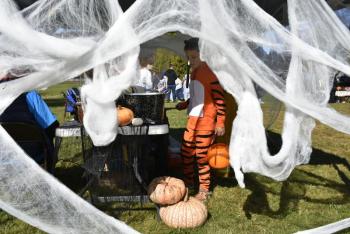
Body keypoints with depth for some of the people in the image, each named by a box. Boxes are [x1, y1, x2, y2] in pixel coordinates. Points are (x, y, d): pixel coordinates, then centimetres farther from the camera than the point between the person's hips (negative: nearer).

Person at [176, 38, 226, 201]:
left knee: (201, 157, -1)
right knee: (186, 152, 15)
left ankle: (204, 189, 15)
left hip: (206, 122, -8)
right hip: (192, 120, 8)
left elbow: (220, 99, -15)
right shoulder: (194, 72, 11)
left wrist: (220, 122, -17)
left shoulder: (210, 72, -15)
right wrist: (184, 105, 12)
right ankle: (188, 182, 34)